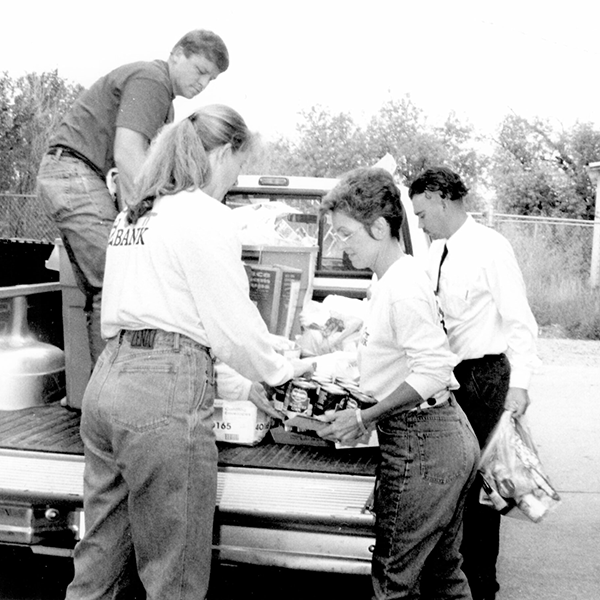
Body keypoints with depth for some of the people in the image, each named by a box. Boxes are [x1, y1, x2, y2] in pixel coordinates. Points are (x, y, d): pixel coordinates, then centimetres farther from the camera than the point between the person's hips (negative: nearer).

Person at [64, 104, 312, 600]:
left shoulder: (131, 217, 18)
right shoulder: (207, 215, -8)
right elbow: (232, 322, -11)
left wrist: (246, 378, 22)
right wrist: (278, 372, 9)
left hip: (108, 377, 9)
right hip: (167, 395, -9)